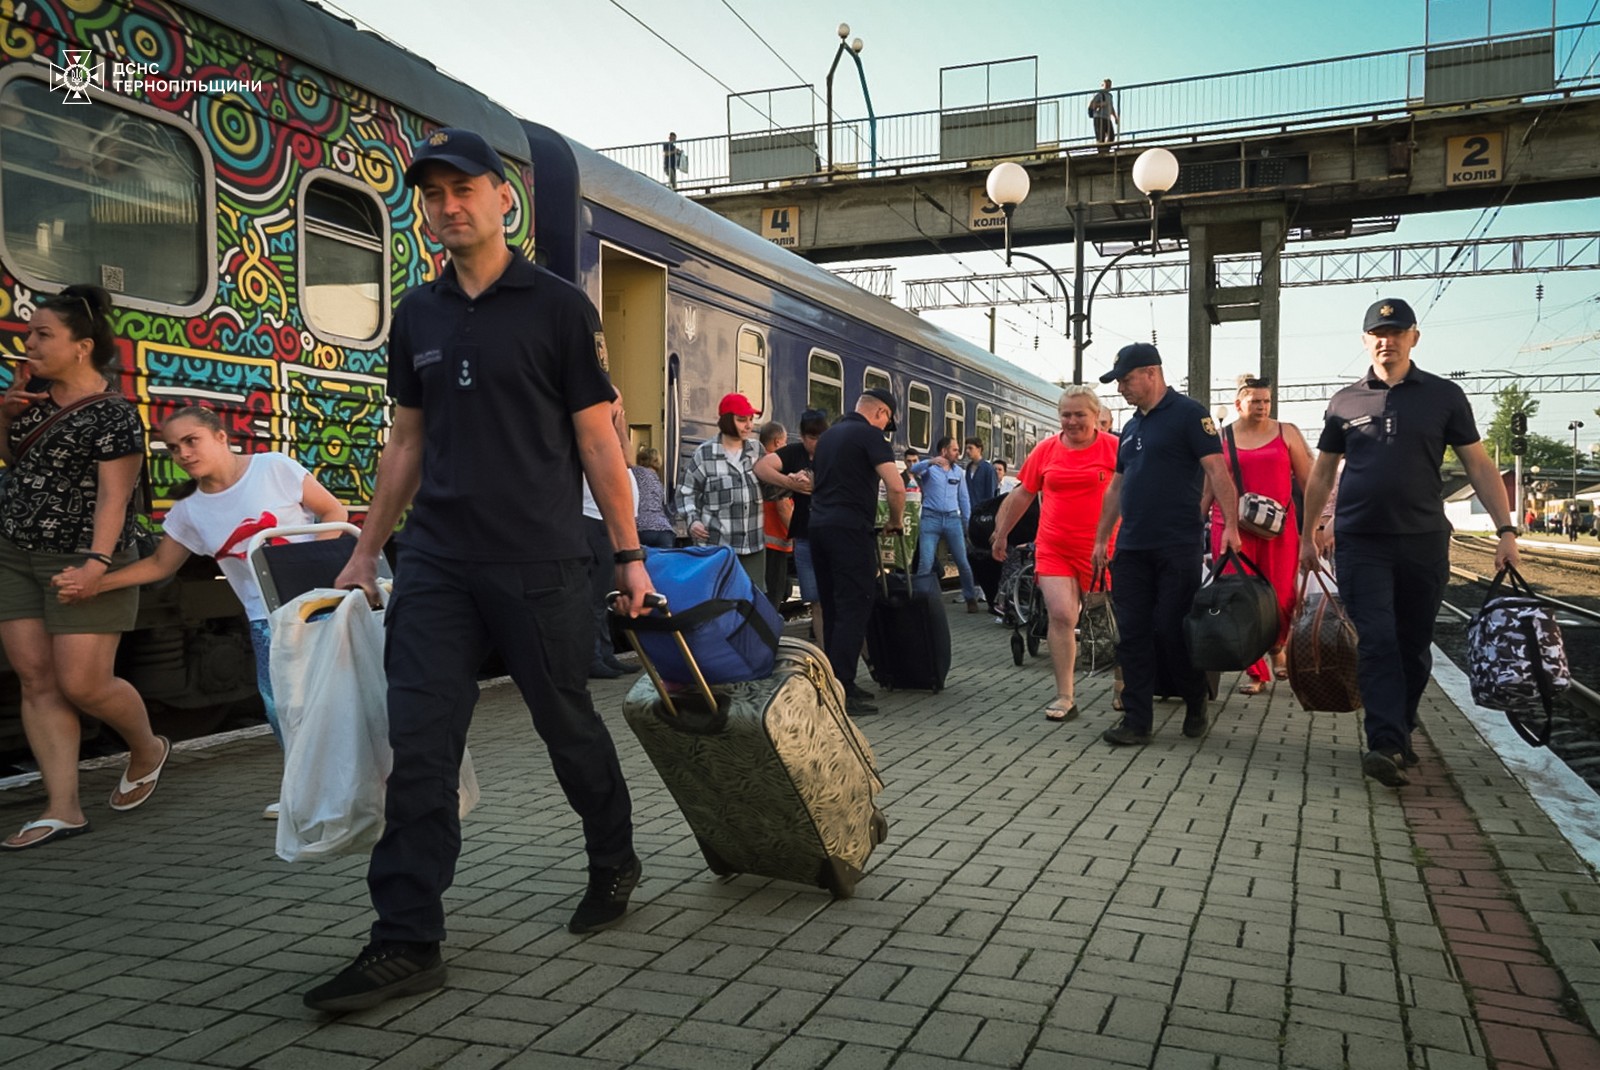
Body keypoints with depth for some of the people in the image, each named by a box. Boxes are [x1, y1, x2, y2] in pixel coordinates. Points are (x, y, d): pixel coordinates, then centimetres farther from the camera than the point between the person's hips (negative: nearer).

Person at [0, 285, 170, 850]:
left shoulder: (113, 415, -13)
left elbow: (113, 498, -18)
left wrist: (98, 560, -29)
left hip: (79, 560, -7)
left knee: (83, 683, -8)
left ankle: (148, 750, 22)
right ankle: (63, 808, 4)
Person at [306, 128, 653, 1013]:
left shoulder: (558, 307, -2)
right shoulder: (416, 317, 12)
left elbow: (598, 440, -2)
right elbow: (407, 443, 17)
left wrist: (629, 555, -4)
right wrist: (366, 551, 16)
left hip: (538, 565, -4)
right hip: (435, 564, 4)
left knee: (567, 723, 10)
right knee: (419, 748, -1)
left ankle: (614, 863, 34)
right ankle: (407, 942, 7)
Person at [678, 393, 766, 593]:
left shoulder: (757, 449, 11)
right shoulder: (704, 454, -3)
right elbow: (686, 491, 5)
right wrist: (692, 520, -9)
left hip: (753, 543, 4)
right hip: (716, 544, -4)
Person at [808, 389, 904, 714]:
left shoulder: (828, 435, 19)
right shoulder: (870, 435, -6)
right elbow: (896, 486, -15)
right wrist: (896, 521, 1)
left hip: (819, 526, 9)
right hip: (850, 529, -8)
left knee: (832, 609, 13)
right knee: (854, 610, -7)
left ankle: (835, 681, 17)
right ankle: (840, 690, -10)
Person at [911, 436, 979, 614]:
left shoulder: (958, 471, 13)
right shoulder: (929, 468, 0)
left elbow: (964, 498, 17)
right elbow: (914, 470, -23)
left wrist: (967, 523, 11)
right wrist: (930, 462, -41)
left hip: (953, 519, 3)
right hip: (931, 519, -3)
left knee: (963, 562, 4)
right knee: (926, 564, -9)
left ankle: (971, 599, 16)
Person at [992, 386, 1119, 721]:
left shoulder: (1114, 448, -2)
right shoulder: (1046, 449, 6)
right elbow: (1022, 494, 14)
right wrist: (1001, 534, 18)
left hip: (1100, 550, -1)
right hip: (1053, 549, 2)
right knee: (1061, 616, -8)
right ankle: (1064, 697, 0)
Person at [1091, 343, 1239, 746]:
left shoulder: (1189, 413, -4)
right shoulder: (1131, 427, 18)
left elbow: (1217, 470, -12)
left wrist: (1230, 524, -22)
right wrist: (1101, 539, 19)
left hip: (1177, 547, -7)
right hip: (1131, 548, 7)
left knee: (1171, 631, -2)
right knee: (1132, 635, 3)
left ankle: (1196, 704, 21)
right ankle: (1137, 720, 8)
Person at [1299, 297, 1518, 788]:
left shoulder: (1444, 396, 5)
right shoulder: (1345, 401, 7)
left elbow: (1480, 466, 4)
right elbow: (1321, 474, 14)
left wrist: (1506, 532, -4)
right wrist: (1306, 535, 11)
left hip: (1424, 542, 1)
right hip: (1360, 544, -1)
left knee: (1414, 647, 9)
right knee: (1377, 642, -10)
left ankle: (1399, 735, 24)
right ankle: (1387, 744, -15)